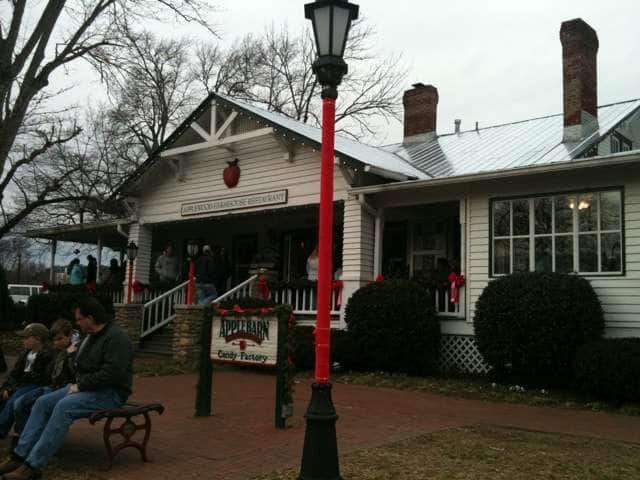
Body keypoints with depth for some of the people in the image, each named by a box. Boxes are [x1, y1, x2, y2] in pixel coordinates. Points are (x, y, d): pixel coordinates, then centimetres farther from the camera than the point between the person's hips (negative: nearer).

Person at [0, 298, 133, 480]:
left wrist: (80, 385, -19)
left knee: (63, 407, -30)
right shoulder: (90, 335, 14)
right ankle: (20, 455, -8)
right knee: (42, 402, -5)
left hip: (109, 392, -10)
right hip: (84, 387, 10)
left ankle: (34, 465, -28)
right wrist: (77, 383, 9)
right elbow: (81, 364, 28)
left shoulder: (116, 337, -17)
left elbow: (111, 373, -26)